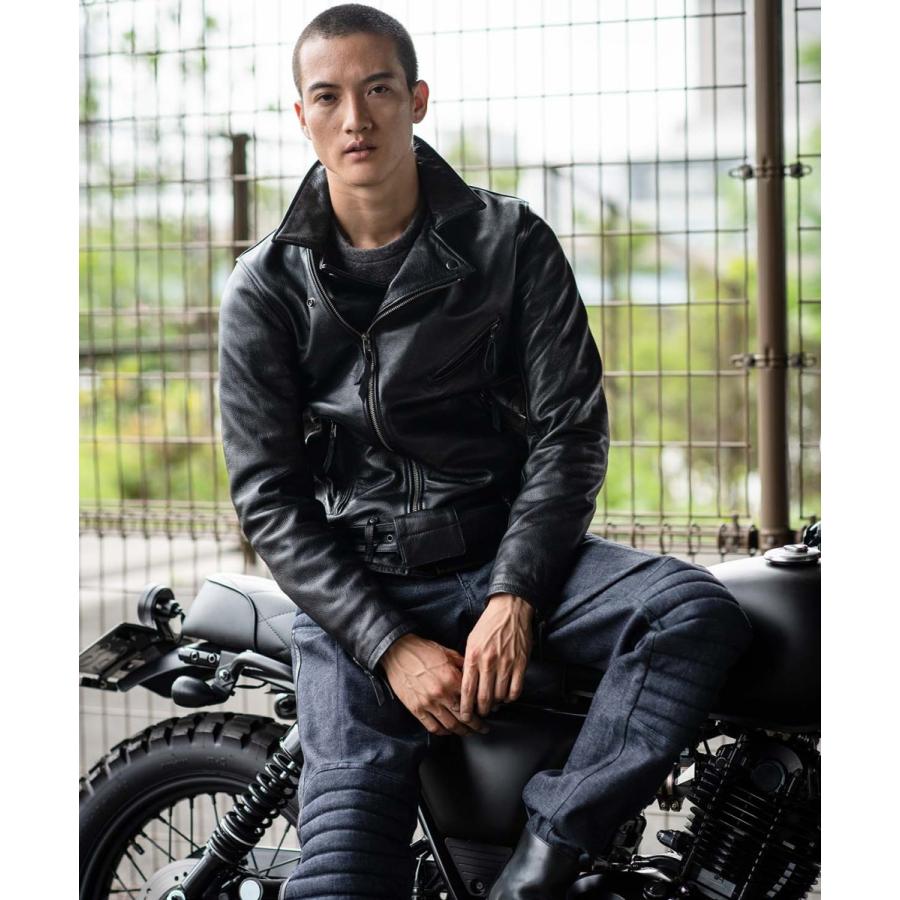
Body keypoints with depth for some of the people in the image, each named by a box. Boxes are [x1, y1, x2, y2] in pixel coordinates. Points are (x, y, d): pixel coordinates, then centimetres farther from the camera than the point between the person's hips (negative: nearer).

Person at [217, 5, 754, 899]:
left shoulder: (511, 242, 2)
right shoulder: (265, 287, 1)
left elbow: (571, 429, -1)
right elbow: (268, 496, -3)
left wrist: (514, 597, -15)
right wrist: (392, 647, -14)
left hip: (507, 554, 1)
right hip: (355, 587, -1)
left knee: (699, 610, -26)